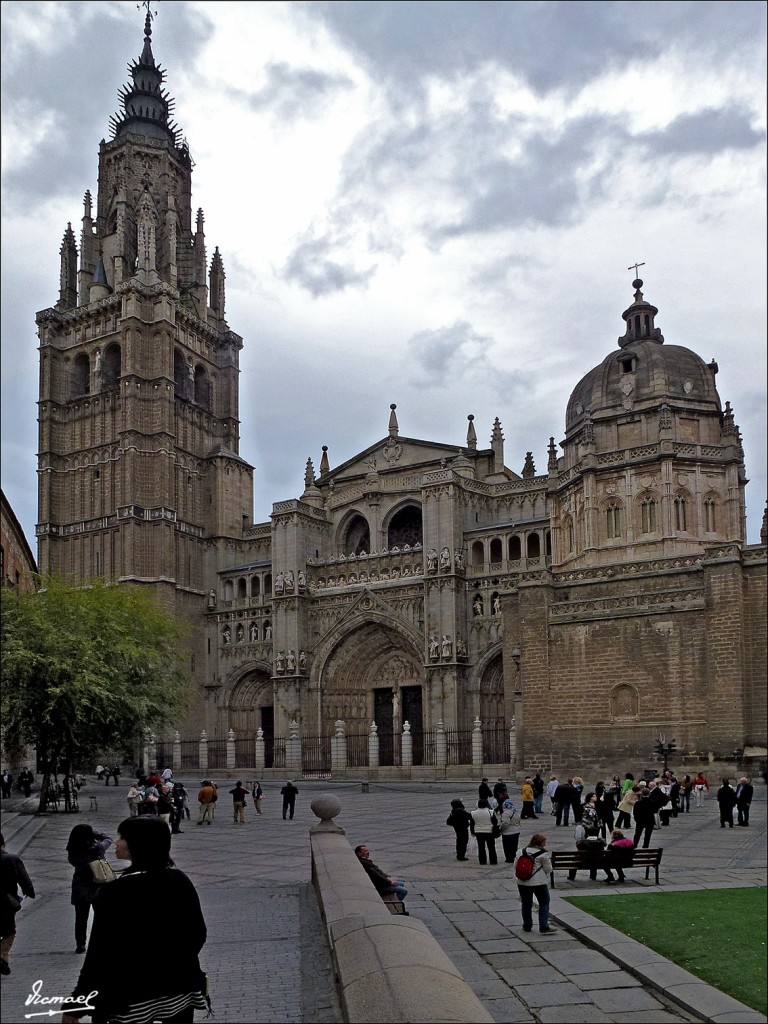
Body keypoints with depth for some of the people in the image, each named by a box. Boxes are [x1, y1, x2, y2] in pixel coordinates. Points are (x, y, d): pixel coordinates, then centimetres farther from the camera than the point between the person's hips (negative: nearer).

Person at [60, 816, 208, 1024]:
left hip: (133, 998, -5)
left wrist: (75, 1005, -11)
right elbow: (199, 933, 6)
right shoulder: (181, 880, -3)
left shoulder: (117, 892, -19)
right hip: (180, 988, 5)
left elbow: (100, 954, -18)